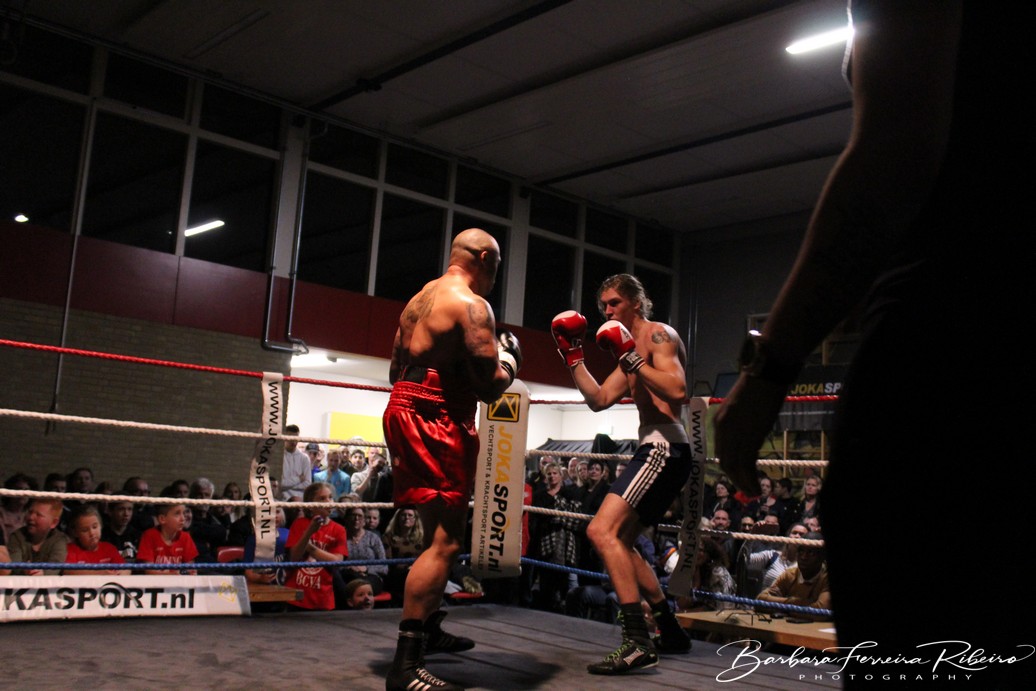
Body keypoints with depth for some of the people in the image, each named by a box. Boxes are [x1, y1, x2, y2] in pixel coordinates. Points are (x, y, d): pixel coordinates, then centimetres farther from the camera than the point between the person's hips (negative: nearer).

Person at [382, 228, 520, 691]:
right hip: (436, 422, -10)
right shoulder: (472, 305, -11)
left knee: (442, 532, 21)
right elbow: (490, 387, -16)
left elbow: (396, 369, 23)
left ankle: (429, 630, 34)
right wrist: (508, 358, 3)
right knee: (446, 542, -11)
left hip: (404, 410, 10)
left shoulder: (418, 300, 17)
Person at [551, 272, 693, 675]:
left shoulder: (658, 334, -6)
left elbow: (677, 392, -20)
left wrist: (632, 360, -19)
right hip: (656, 450, 11)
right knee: (619, 543, 18)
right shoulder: (631, 349, 23)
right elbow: (598, 400, 19)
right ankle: (670, 633, 26)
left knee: (602, 531, -22)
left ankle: (638, 644, -23)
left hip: (665, 447, -11)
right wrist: (573, 357, 15)